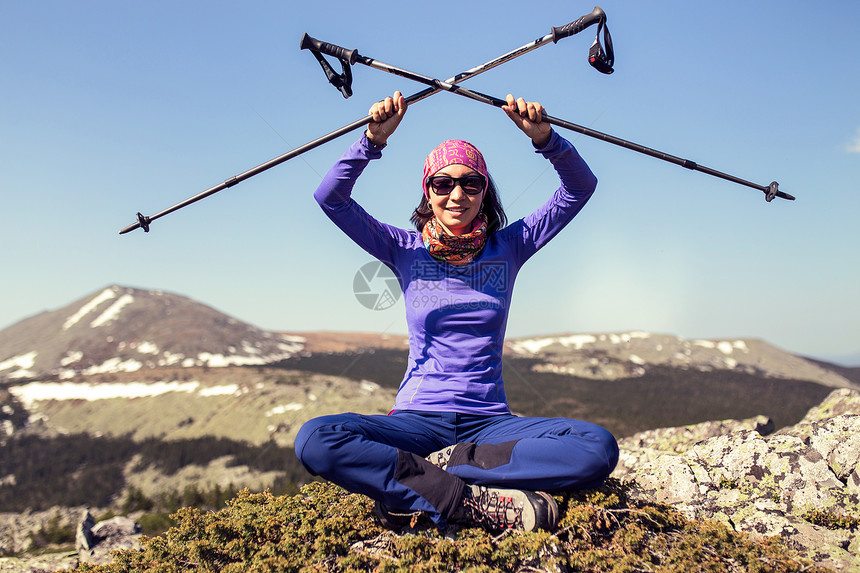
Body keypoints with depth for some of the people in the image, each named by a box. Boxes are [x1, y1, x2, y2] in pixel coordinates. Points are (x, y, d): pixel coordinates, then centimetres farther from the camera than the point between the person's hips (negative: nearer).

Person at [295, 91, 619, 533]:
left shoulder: (508, 247, 9)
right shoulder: (406, 249, 7)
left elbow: (580, 188, 4)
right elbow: (331, 199, -3)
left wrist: (544, 138, -14)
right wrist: (374, 139, -17)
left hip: (489, 424, 1)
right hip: (418, 420, -1)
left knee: (598, 448, -28)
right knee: (314, 441, -30)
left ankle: (408, 483, -25)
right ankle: (477, 503, -30)